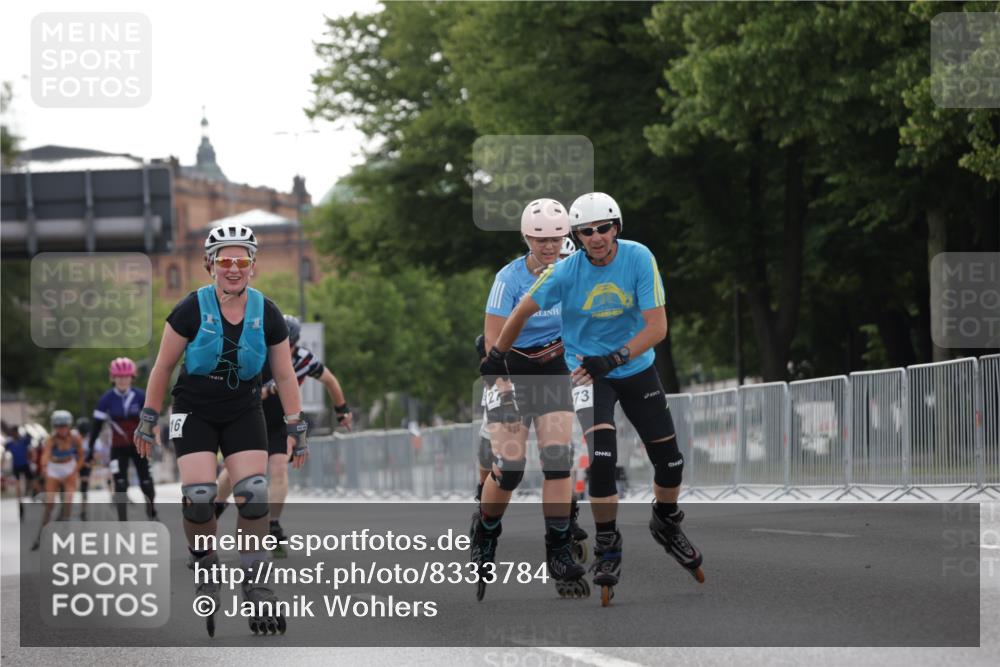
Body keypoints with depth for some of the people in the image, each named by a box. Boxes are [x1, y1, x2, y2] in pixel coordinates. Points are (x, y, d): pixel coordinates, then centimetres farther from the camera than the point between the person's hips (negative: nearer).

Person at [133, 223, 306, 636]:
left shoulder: (267, 315, -5)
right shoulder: (191, 310, -13)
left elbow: (284, 375, 4)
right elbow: (163, 366, -2)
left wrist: (296, 429, 4)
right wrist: (148, 419, 0)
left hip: (243, 413, 2)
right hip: (194, 412, -2)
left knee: (253, 493, -14)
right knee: (198, 495, -17)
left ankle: (255, 583, -5)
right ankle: (205, 575, 5)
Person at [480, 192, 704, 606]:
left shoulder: (639, 258, -18)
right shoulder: (566, 271, -19)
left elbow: (657, 327, -20)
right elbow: (523, 312, -4)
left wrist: (613, 359, -31)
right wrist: (496, 355, 5)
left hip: (637, 369, 2)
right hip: (588, 373, -2)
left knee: (669, 460, 7)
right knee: (601, 455, -23)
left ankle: (666, 525, 38)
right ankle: (607, 548, -8)